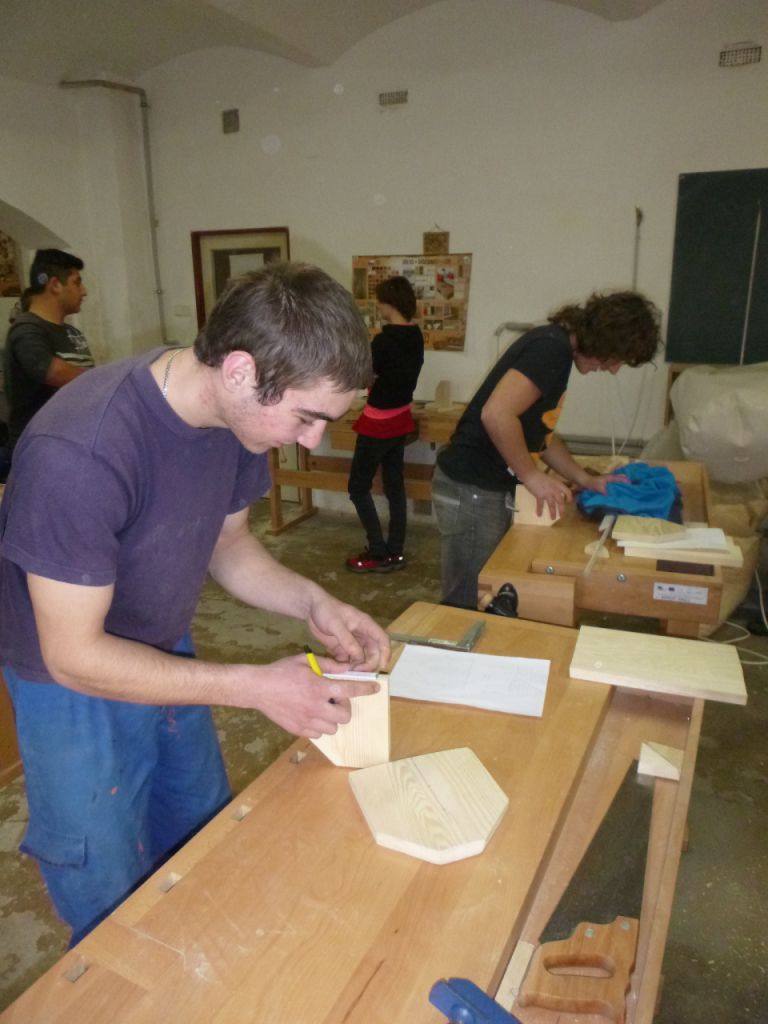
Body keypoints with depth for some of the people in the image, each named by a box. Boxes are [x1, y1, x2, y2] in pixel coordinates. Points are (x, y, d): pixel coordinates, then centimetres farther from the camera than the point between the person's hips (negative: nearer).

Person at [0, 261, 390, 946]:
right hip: (74, 684, -6)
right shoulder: (76, 452, -36)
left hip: (167, 657, 7)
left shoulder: (238, 413, -14)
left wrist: (312, 602, -17)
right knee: (110, 903, 11)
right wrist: (256, 687, -31)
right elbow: (73, 653, -28)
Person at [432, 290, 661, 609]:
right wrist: (533, 476, -18)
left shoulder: (556, 348, 15)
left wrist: (587, 480, 14)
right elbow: (496, 415, -29)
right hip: (472, 490, -10)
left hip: (495, 488, 10)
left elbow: (540, 432, 22)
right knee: (468, 606, -1)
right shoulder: (551, 347, -16)